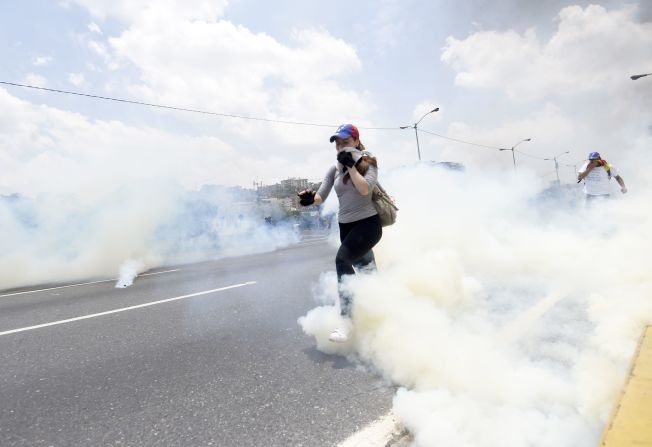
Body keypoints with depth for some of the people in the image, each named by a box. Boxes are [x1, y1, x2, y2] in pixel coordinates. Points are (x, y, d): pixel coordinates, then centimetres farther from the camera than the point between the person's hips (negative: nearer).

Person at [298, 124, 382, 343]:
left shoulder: (368, 163, -6)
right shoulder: (334, 169, 4)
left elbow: (365, 189, -22)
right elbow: (322, 195, -4)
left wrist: (351, 166, -21)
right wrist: (311, 198, -25)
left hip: (368, 223, -6)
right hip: (346, 225, 6)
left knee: (342, 259, -26)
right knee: (363, 267, 20)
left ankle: (347, 320, -22)